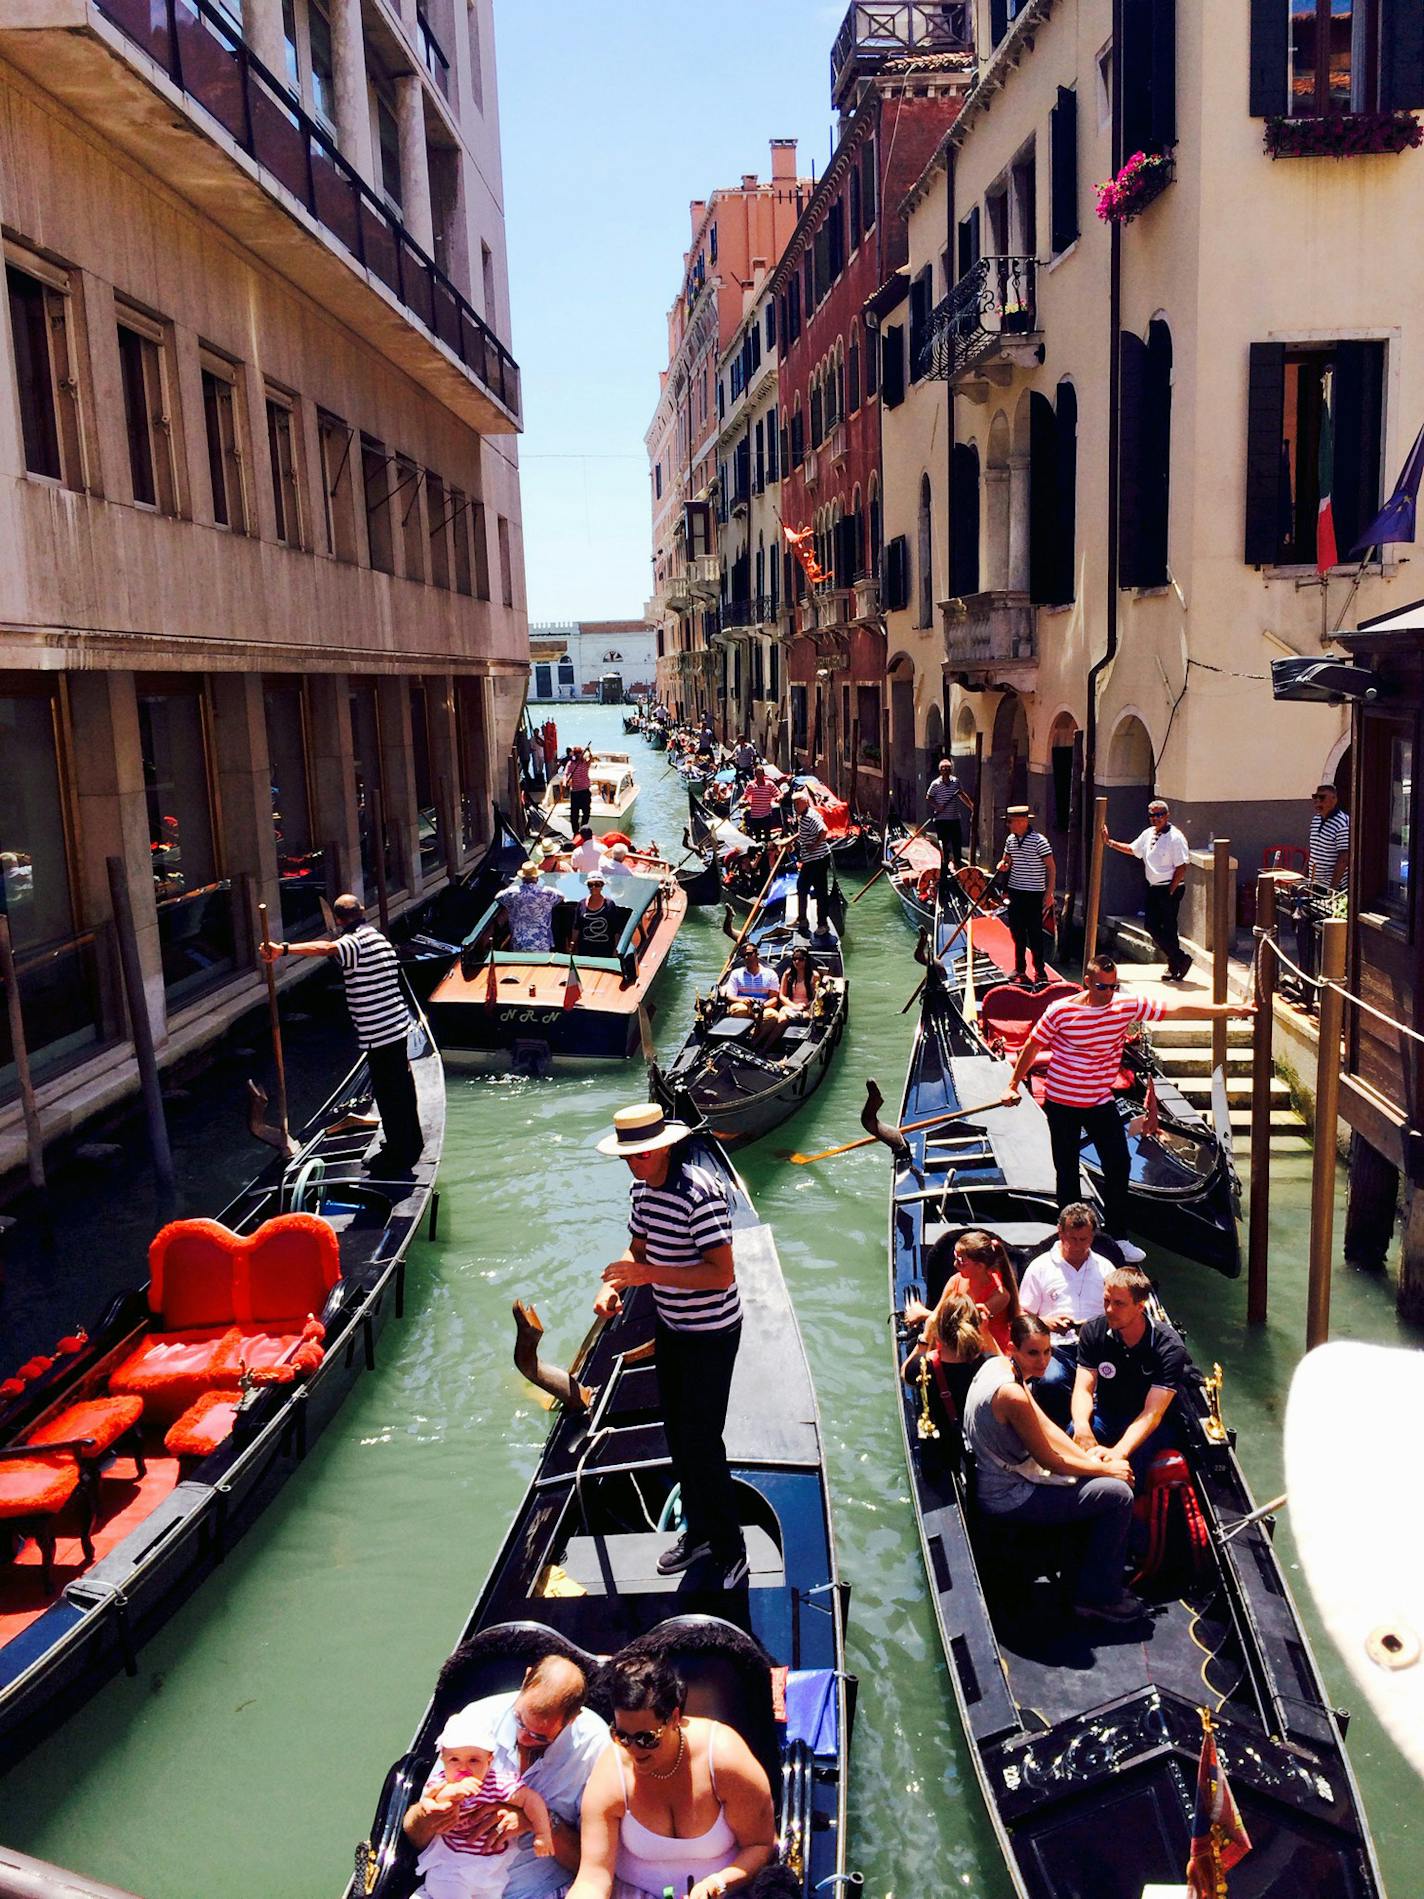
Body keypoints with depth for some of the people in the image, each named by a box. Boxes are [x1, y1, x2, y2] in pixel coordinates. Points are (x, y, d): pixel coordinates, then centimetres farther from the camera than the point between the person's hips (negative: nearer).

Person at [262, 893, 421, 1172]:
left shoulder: (355, 941, -19)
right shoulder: (376, 936, 11)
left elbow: (326, 948, -40)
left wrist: (283, 949, -53)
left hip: (378, 1032, -9)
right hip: (397, 1024, 9)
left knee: (388, 1092, 2)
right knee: (401, 1085, 22)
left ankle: (398, 1155, 12)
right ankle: (411, 1141, 37)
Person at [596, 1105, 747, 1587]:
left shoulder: (700, 1194, -27)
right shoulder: (641, 1190, 0)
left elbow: (721, 1274, -30)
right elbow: (637, 1251, 12)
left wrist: (649, 1274, -33)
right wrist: (613, 1286, -8)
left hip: (711, 1334, -8)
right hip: (669, 1327, 8)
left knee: (701, 1442, -3)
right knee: (677, 1433, 18)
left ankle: (730, 1553, 14)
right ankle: (698, 1533, 35)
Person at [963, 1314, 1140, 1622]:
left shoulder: (995, 1365, -1)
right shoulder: (1012, 1394, -30)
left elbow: (1043, 1424, 9)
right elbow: (1049, 1460, -19)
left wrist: (1087, 1455, -1)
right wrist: (1107, 1469, -7)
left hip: (997, 1478, 10)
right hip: (1009, 1498, -10)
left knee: (1105, 1481, 19)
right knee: (1119, 1494, -7)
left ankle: (1090, 1582, 27)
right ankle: (1099, 1596, 8)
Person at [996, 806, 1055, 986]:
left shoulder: (1039, 841, -14)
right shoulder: (1010, 839, 5)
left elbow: (1051, 867, -10)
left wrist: (1049, 893, -14)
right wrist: (1003, 865, -6)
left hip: (1034, 894, -6)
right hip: (1015, 891, 6)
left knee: (1034, 933, -1)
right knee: (1016, 931, 12)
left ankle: (1039, 971, 9)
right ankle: (1020, 968, 24)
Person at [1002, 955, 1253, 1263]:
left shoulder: (1128, 1006, -9)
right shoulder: (1060, 1011, -17)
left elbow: (1178, 1009, -15)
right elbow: (1032, 1045, -5)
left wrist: (1234, 1008, -22)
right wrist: (1014, 1084, -3)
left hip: (1101, 1102, 3)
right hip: (1062, 1103, -2)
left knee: (1119, 1166, 0)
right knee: (1067, 1171, 9)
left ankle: (1118, 1237, 16)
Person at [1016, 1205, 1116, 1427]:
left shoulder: (1104, 1267, 18)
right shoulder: (1040, 1267, 11)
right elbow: (1021, 1316, 11)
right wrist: (1046, 1322, -10)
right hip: (1056, 1348, -1)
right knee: (1050, 1381, -36)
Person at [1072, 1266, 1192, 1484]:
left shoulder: (1170, 1348, -22)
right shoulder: (1094, 1331, -10)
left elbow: (1152, 1413, -29)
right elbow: (1083, 1388, -14)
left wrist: (1118, 1452, -46)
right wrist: (1081, 1425, -39)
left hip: (1151, 1425, -2)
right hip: (1105, 1413, 3)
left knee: (1134, 1455, -36)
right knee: (1074, 1438, -31)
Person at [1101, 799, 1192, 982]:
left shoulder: (1175, 837, -14)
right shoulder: (1148, 834, 9)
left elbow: (1181, 868, -16)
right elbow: (1132, 849, 26)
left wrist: (1170, 891, -15)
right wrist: (1109, 842, 20)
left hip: (1170, 888, -8)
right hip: (1154, 888, 8)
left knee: (1168, 928, -6)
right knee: (1152, 926, 7)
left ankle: (1177, 962, 10)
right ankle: (1177, 961, 19)